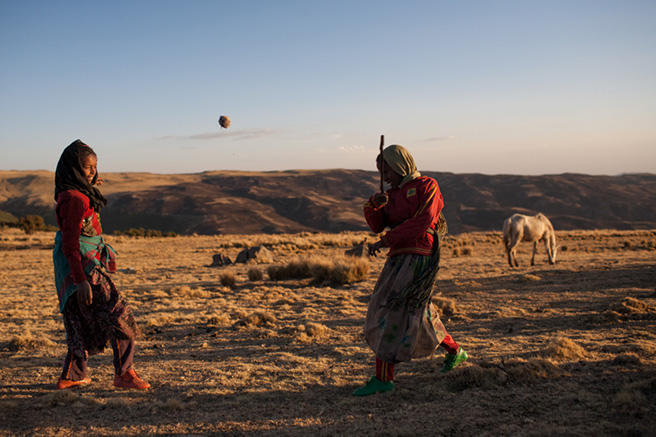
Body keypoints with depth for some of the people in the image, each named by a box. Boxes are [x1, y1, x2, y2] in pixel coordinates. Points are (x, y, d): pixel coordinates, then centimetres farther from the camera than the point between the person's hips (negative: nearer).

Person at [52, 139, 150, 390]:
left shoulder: (75, 194, 11)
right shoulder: (74, 198, -17)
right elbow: (70, 244, -21)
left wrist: (90, 189, 39)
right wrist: (81, 280, -24)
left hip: (84, 267, 10)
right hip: (82, 266, -10)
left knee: (84, 323, 16)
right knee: (117, 315, -8)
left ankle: (71, 376, 24)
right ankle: (124, 373, -6)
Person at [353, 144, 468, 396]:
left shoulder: (426, 186, -3)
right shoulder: (393, 194, 19)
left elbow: (421, 222, -16)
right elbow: (377, 225, 10)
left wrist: (386, 241, -19)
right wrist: (374, 204, -10)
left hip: (418, 258, -9)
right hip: (399, 259, 9)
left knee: (393, 312, -12)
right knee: (419, 314, 17)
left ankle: (383, 378, -9)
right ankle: (455, 352, 36)